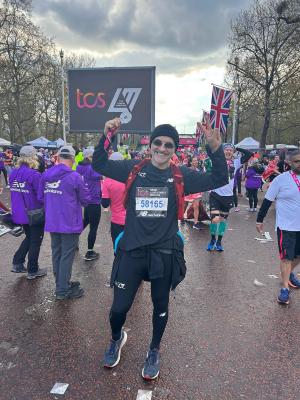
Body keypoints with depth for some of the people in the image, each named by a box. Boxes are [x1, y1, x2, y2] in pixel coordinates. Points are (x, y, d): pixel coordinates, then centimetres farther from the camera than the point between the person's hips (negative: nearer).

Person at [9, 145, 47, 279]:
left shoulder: (13, 173, 1)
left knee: (29, 237, 26)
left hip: (18, 213, 7)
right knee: (35, 241, 10)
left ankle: (17, 263, 24)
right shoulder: (34, 174, -21)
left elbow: (14, 192, 10)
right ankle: (32, 271, 21)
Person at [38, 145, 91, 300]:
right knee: (67, 255, 4)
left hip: (52, 222, 6)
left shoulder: (46, 175, 0)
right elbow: (85, 199, -8)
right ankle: (63, 290, 12)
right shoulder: (74, 176, -16)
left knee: (56, 252, 17)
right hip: (70, 222, -6)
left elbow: (40, 196, 10)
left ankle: (61, 284, 31)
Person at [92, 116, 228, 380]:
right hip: (132, 251, 0)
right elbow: (99, 165, 3)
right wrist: (107, 137, -11)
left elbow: (219, 180, -4)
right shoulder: (134, 169, -1)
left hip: (164, 253, 1)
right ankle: (117, 339, 45)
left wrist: (216, 149, -18)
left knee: (160, 306, 18)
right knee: (119, 307, 8)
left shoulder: (181, 176, -2)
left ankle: (154, 351, 47)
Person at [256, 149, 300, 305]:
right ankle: (285, 288, 16)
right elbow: (267, 201, -5)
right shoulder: (281, 179, -10)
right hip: (286, 226, -4)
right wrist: (259, 220, -4)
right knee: (286, 257, 2)